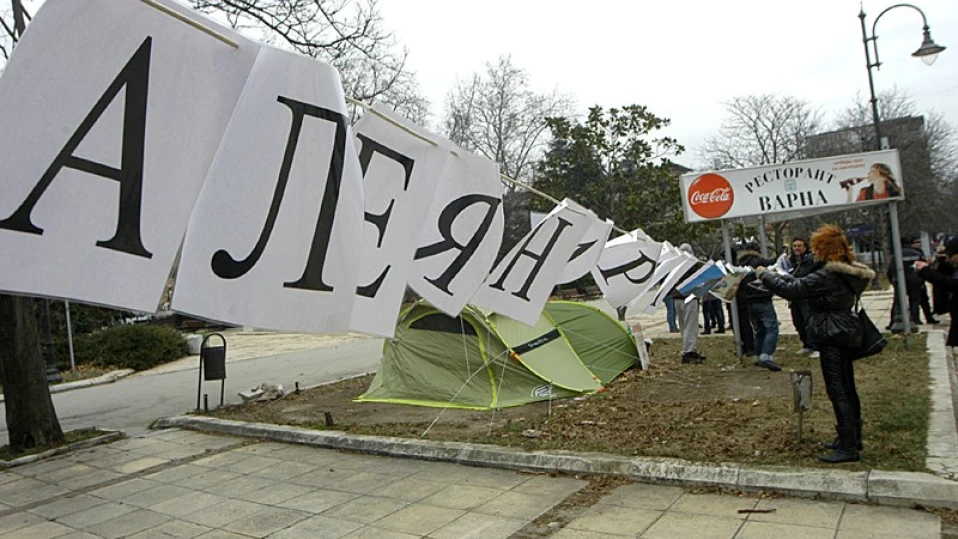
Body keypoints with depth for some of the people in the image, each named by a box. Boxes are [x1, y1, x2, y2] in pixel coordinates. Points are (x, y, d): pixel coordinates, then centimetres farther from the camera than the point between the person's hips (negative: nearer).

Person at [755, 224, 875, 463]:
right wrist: (780, 276, 15)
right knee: (847, 388, 18)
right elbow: (805, 283, 16)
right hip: (845, 335, 10)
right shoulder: (846, 272, 9)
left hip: (832, 338, -10)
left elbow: (791, 290, -20)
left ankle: (848, 448, 0)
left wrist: (765, 275, -7)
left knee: (837, 391, -5)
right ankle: (852, 438, 31)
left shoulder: (827, 276, -21)